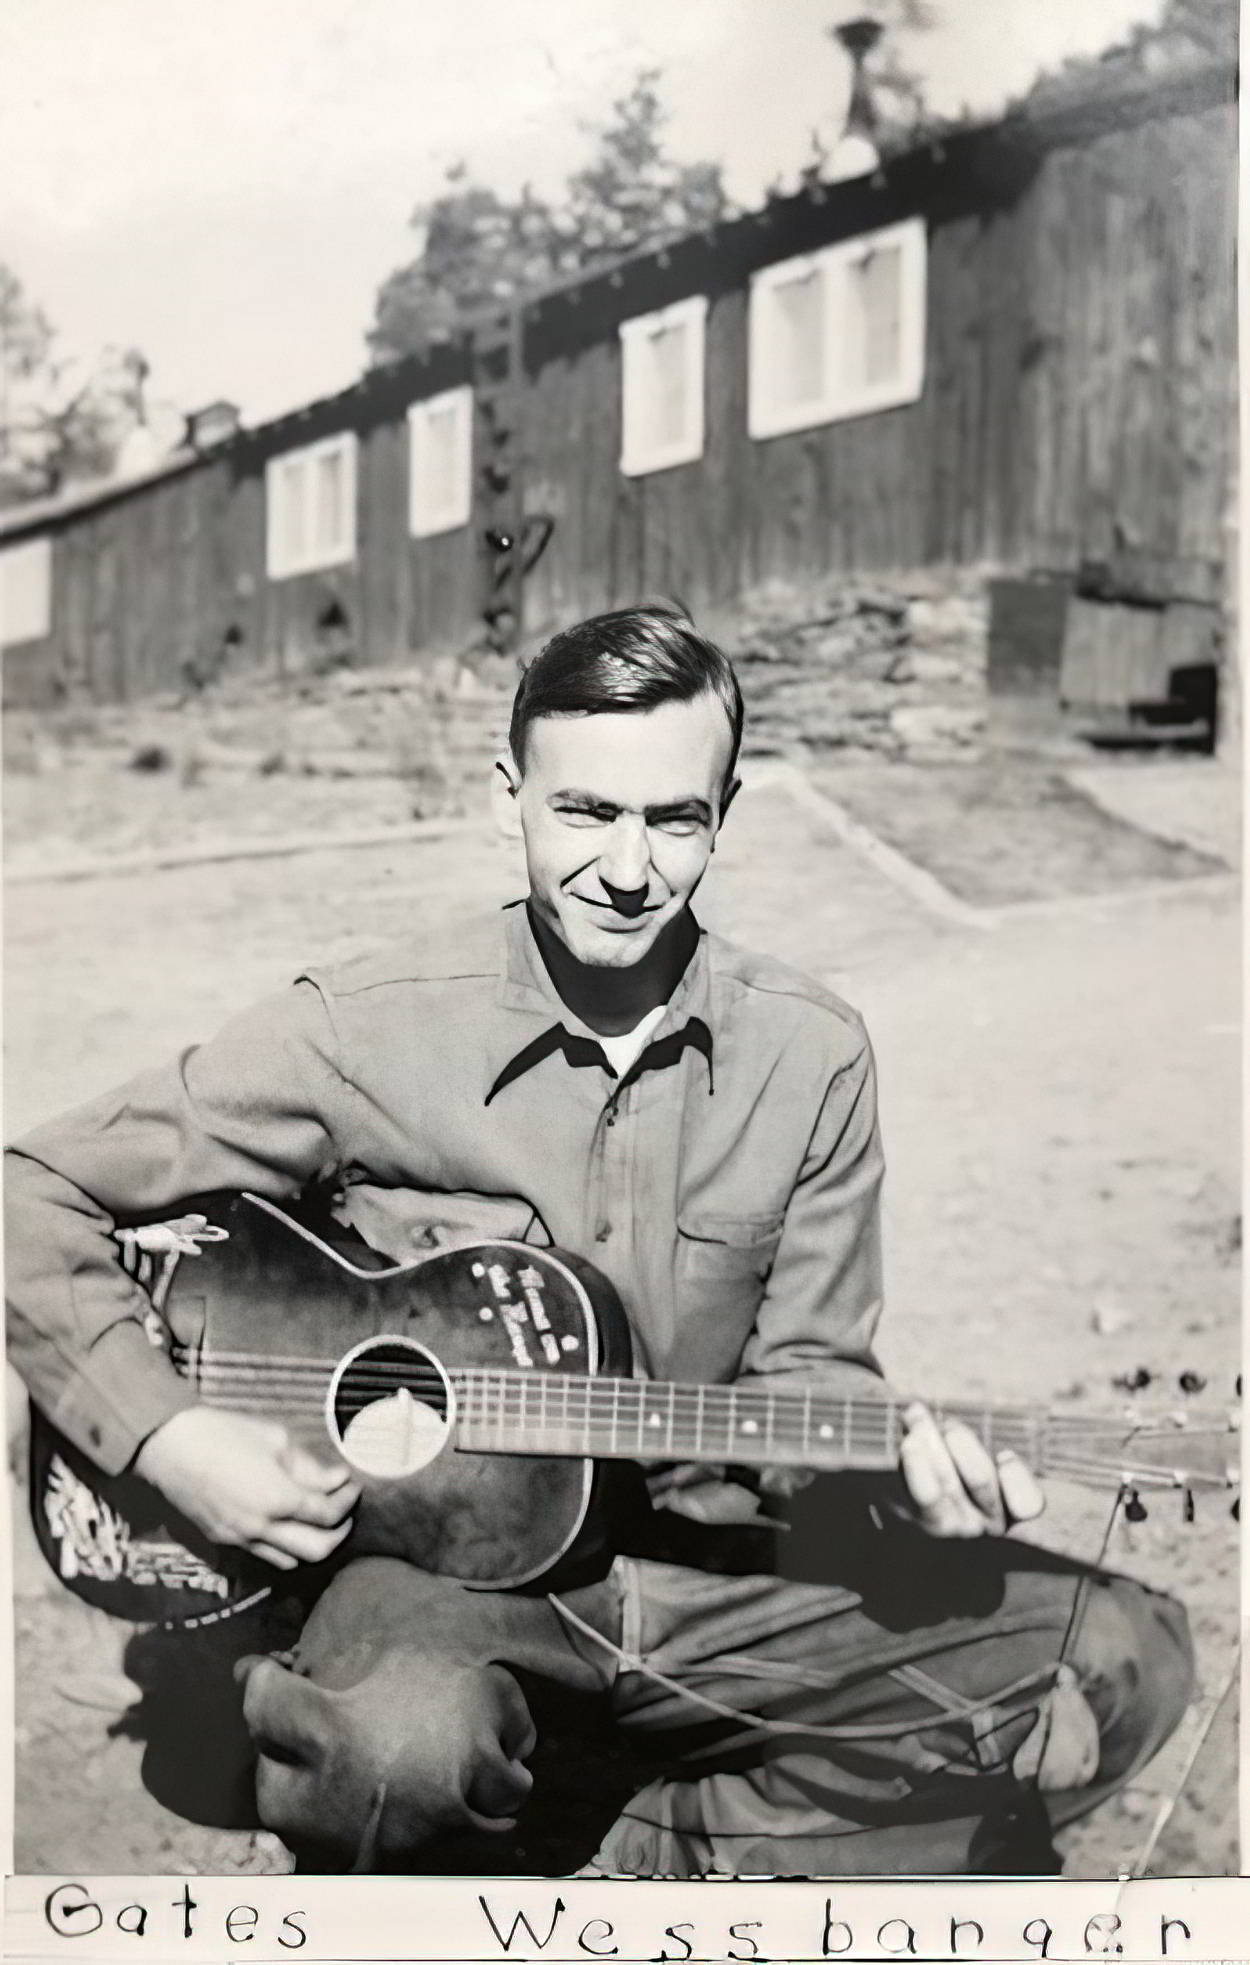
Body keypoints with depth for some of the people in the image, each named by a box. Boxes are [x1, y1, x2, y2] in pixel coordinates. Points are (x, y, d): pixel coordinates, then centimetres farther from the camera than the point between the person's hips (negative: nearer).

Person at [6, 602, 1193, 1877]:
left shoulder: (809, 1057, -1)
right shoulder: (368, 1030, -10)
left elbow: (799, 1367, 7)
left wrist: (901, 1463, -14)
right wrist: (169, 1437, -14)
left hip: (711, 1568, 4)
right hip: (439, 1562, -3)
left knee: (1119, 1662, -12)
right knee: (403, 1741, -39)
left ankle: (639, 1867, -5)